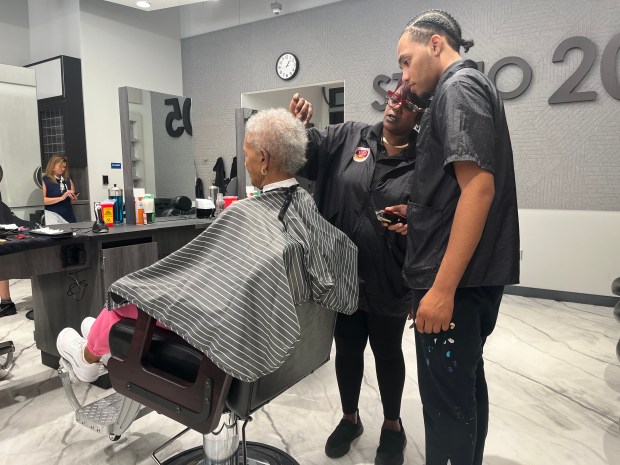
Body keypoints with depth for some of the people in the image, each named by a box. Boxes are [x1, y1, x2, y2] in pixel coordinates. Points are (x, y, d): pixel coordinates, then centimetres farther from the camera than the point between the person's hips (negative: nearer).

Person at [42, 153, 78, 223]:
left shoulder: (68, 180, 11)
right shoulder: (44, 181, -3)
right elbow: (42, 200, -13)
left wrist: (74, 198, -4)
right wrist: (61, 198, -18)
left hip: (69, 217, 4)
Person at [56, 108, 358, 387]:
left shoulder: (243, 216, -32)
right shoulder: (305, 204, -11)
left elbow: (188, 266, -21)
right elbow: (345, 251, 1)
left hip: (230, 330, -7)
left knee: (127, 291, 16)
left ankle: (88, 357, 47)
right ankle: (104, 330, 51)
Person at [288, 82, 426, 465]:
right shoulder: (348, 137, 1)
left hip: (389, 280, -2)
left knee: (387, 352, 16)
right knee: (347, 349, 18)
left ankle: (392, 425, 41)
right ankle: (350, 418, 43)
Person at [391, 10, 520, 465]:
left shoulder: (459, 86, -10)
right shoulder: (467, 87, 20)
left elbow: (479, 187, -22)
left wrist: (441, 288, -24)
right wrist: (417, 216, 21)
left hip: (455, 280, -10)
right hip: (472, 275, 10)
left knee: (445, 398, 1)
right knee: (465, 384, 19)